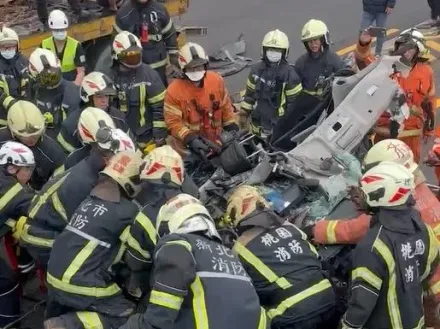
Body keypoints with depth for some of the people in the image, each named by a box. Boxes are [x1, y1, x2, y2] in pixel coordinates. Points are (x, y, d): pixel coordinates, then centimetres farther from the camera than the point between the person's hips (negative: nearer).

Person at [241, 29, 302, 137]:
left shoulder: (289, 73, -12)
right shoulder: (256, 69, 2)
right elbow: (250, 93, 12)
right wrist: (244, 113, 11)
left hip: (279, 124, -5)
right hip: (258, 121, 5)